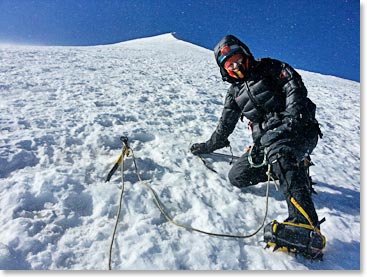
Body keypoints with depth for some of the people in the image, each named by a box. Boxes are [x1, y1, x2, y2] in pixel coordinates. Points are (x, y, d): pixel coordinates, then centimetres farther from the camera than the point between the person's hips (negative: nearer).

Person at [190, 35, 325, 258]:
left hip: (299, 129, -6)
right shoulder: (235, 92, 22)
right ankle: (295, 168, 8)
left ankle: (306, 226, -48)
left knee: (276, 148, -38)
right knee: (237, 177, -6)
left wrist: (291, 116, -23)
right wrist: (208, 146, 34)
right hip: (266, 141, 6)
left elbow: (294, 85, -7)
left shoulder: (268, 68, 8)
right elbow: (225, 125, 29)